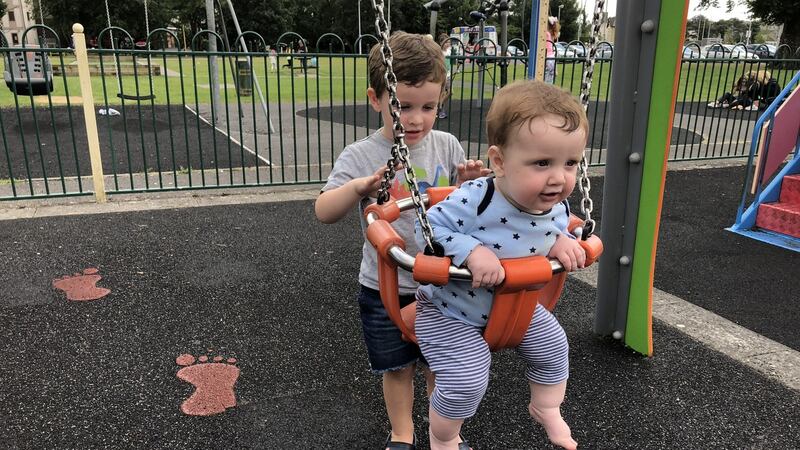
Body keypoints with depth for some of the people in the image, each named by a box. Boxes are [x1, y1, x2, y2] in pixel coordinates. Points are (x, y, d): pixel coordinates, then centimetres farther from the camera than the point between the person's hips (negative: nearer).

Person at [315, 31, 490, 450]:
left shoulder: (446, 146, -5)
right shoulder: (361, 156, -13)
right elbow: (324, 212, -18)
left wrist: (470, 183, -16)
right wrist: (359, 187, -36)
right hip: (386, 288, -2)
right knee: (398, 367, 16)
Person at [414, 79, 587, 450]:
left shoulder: (557, 207, -15)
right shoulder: (475, 200, -36)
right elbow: (430, 226, -28)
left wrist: (562, 243, -16)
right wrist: (472, 251, -40)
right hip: (450, 311, -6)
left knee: (553, 345, 18)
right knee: (467, 379, -13)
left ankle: (546, 408, 49)